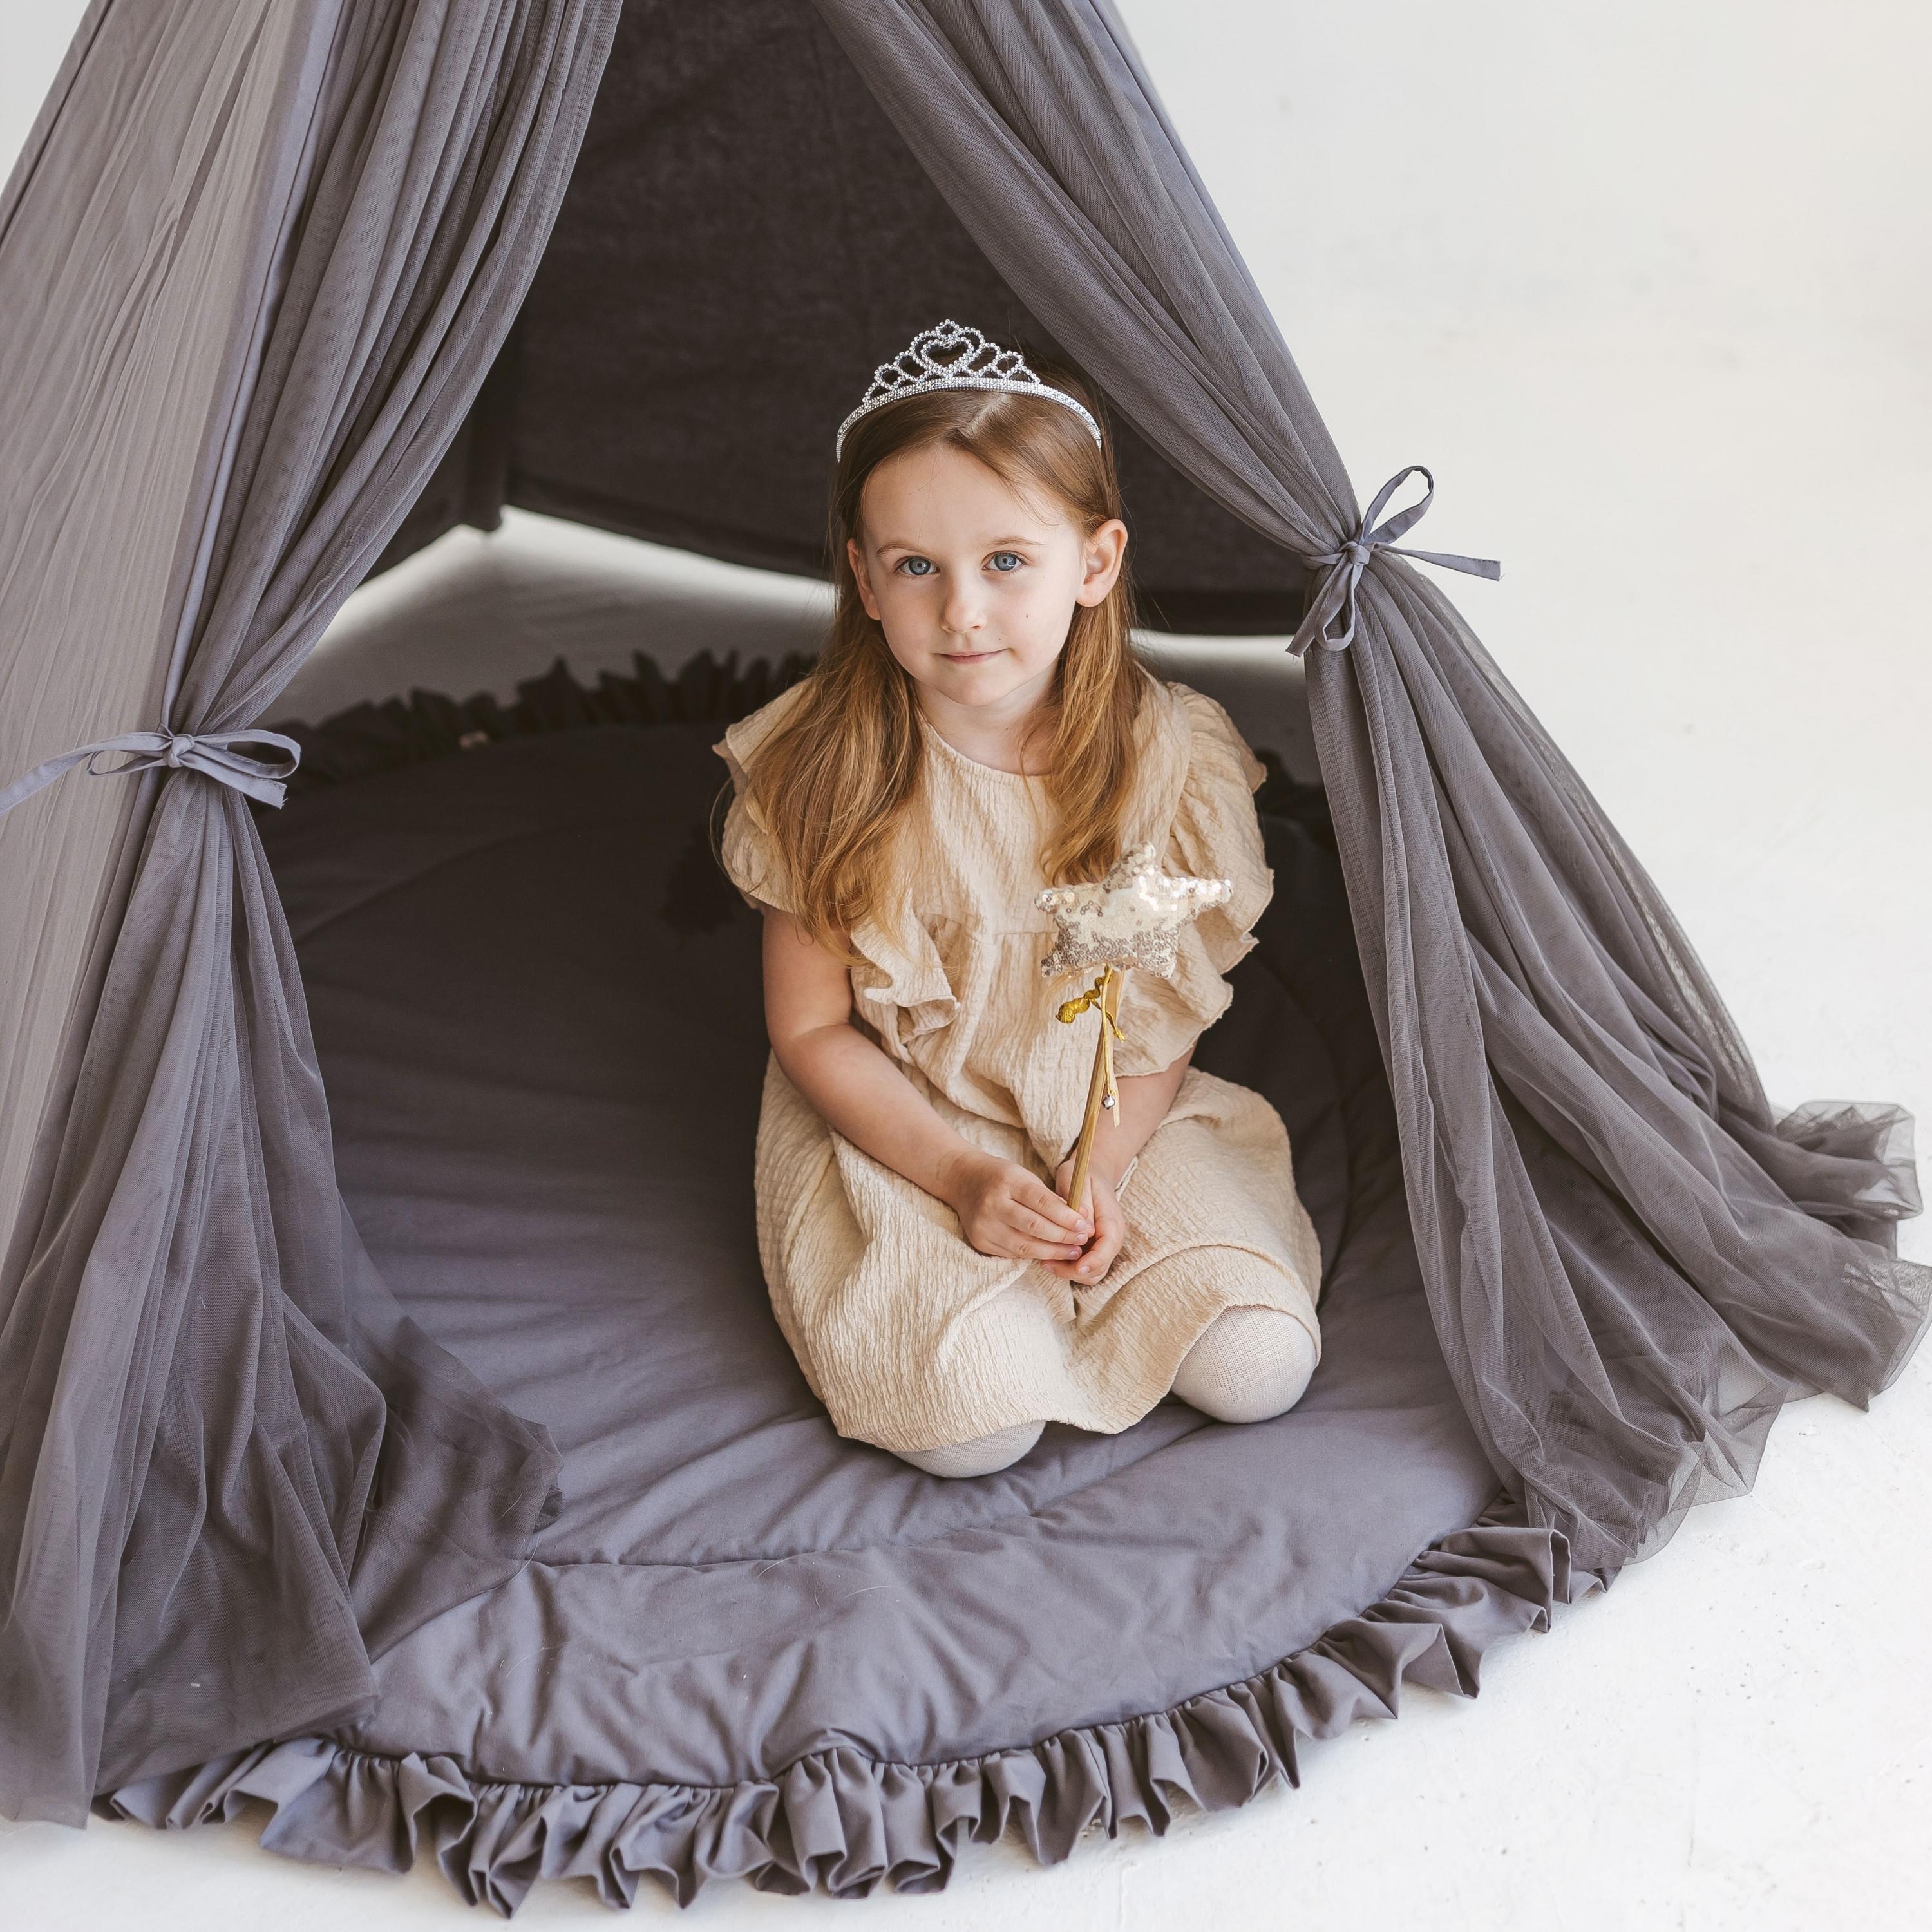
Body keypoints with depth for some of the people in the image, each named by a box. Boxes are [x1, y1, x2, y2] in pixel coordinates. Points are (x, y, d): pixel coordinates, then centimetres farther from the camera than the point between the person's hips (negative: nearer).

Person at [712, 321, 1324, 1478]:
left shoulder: (1167, 758, -12)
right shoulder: (821, 770, -15)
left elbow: (1167, 1010, -2)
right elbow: (810, 1028, -8)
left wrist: (1102, 1170, -17)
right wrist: (962, 1175, -19)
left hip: (1114, 1118, 2)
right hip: (895, 1127, -2)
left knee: (1260, 1371, -12)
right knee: (976, 1427, -21)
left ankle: (1073, 1273, 13)